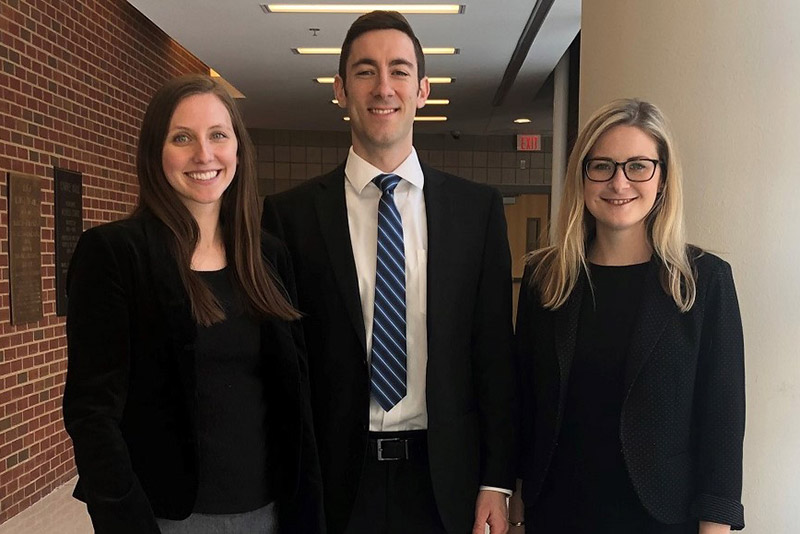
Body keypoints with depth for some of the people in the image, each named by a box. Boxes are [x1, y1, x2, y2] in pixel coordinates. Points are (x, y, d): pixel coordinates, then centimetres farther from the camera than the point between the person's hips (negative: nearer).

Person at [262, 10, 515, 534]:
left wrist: (497, 481, -1)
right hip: (335, 478, -1)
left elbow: (495, 352, 1)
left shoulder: (479, 208, 0)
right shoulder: (290, 214, -3)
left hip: (445, 478, 1)